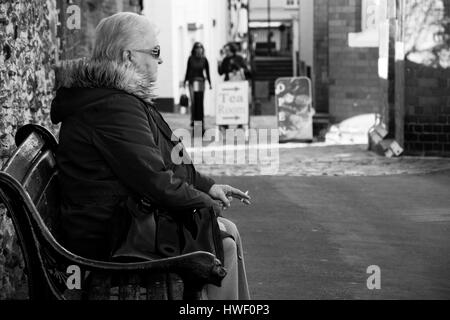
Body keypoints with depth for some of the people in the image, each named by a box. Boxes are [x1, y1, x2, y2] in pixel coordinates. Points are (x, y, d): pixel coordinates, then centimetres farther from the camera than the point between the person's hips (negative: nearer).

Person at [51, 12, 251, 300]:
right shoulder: (114, 107, -22)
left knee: (228, 231, 10)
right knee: (222, 240, -13)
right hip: (110, 240, -11)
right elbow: (156, 181, -25)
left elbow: (158, 162, 22)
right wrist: (208, 205, -11)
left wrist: (207, 186, 13)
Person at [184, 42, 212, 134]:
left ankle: (201, 121, 0)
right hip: (192, 81, 0)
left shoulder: (204, 60, 3)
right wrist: (185, 81, 10)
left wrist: (210, 83, 3)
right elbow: (187, 70, 10)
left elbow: (207, 72, 7)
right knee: (193, 102, -5)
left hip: (201, 81, 0)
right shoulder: (191, 59, 4)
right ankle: (193, 120, 4)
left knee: (200, 102, -3)